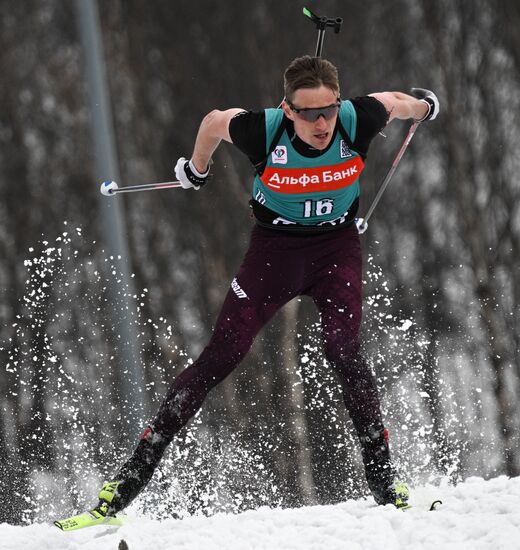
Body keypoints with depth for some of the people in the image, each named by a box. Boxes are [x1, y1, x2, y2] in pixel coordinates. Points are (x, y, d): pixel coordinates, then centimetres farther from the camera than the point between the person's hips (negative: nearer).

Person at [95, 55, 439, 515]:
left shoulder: (357, 121, -23)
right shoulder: (263, 132, -26)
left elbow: (394, 102, 1)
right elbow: (215, 121, -2)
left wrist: (423, 105, 24)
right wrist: (197, 168, 17)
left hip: (337, 247, 1)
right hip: (275, 248, 0)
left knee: (344, 354, -20)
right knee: (218, 359, -6)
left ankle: (383, 478, -10)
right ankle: (136, 472, -2)